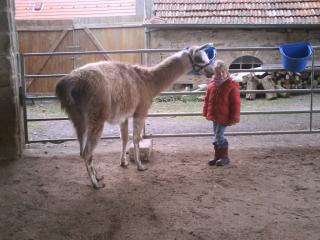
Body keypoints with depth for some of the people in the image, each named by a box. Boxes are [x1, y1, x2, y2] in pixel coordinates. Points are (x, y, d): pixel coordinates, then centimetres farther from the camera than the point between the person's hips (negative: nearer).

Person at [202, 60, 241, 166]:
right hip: (214, 116, 7)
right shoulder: (212, 84, 5)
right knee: (216, 136, 14)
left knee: (219, 136, -8)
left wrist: (233, 117, -10)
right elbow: (207, 100, 14)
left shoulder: (232, 85, -11)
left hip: (224, 117, -6)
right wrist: (206, 112, 13)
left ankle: (225, 157, 6)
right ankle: (218, 156, 25)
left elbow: (235, 103, -10)